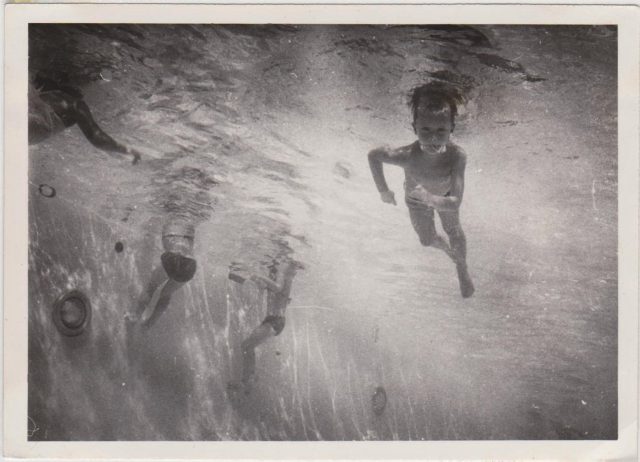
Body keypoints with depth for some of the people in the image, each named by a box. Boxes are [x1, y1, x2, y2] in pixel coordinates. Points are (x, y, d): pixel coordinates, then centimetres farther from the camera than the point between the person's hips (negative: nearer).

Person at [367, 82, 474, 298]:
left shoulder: (457, 156, -44)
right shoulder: (407, 156, -45)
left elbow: (456, 202, -45)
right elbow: (374, 155, -23)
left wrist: (432, 199, -63)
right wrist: (383, 190, -16)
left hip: (444, 195, 0)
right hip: (416, 199, 1)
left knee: (454, 231, 24)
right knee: (427, 239, 23)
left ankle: (463, 271, 54)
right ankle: (447, 248, 59)